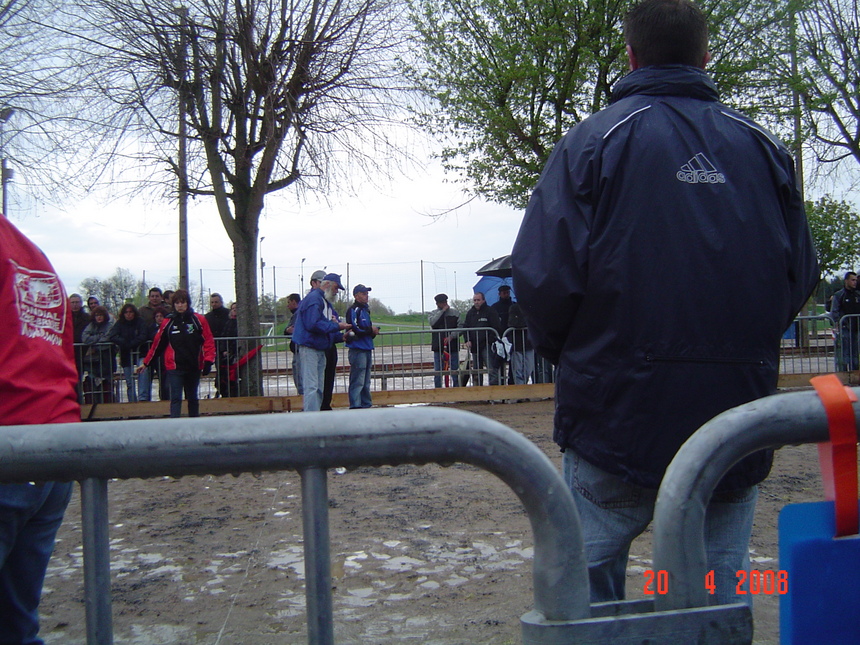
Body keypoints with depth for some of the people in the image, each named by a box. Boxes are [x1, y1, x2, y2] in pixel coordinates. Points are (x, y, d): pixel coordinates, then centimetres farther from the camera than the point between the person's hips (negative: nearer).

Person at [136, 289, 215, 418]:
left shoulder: (199, 320, 0)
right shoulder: (168, 323, 3)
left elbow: (209, 341, -1)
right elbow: (157, 344, 10)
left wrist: (208, 361, -10)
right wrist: (146, 363, 13)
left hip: (194, 367, 1)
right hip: (174, 367, -1)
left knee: (193, 398, 13)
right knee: (175, 398, -9)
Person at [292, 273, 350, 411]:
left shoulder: (326, 302, 19)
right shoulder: (313, 299, -13)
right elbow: (313, 324, -25)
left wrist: (341, 336, 3)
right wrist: (336, 326, -18)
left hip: (321, 349, 10)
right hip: (309, 348, -10)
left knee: (319, 387, 13)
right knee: (311, 386, -12)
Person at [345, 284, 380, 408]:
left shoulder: (365, 309, 20)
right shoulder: (354, 310, -10)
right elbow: (355, 329, -19)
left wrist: (373, 331, 3)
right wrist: (371, 330, -8)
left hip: (367, 349, 10)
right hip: (357, 349, -10)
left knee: (366, 382, 14)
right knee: (357, 381, -9)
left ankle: (366, 404, 21)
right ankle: (355, 406, -8)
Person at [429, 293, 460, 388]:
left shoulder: (455, 313, 8)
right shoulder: (433, 313, 8)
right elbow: (432, 322, -15)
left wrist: (451, 336, -15)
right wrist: (443, 311, -11)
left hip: (453, 347, 0)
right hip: (438, 347, 0)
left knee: (455, 371, 4)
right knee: (438, 372, 1)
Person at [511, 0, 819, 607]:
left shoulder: (593, 139, -4)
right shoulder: (764, 146, 6)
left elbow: (543, 277, -12)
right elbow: (803, 274, 8)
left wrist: (571, 356, 7)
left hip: (617, 414, -3)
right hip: (737, 415, 4)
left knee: (588, 583, 12)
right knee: (719, 590, 14)